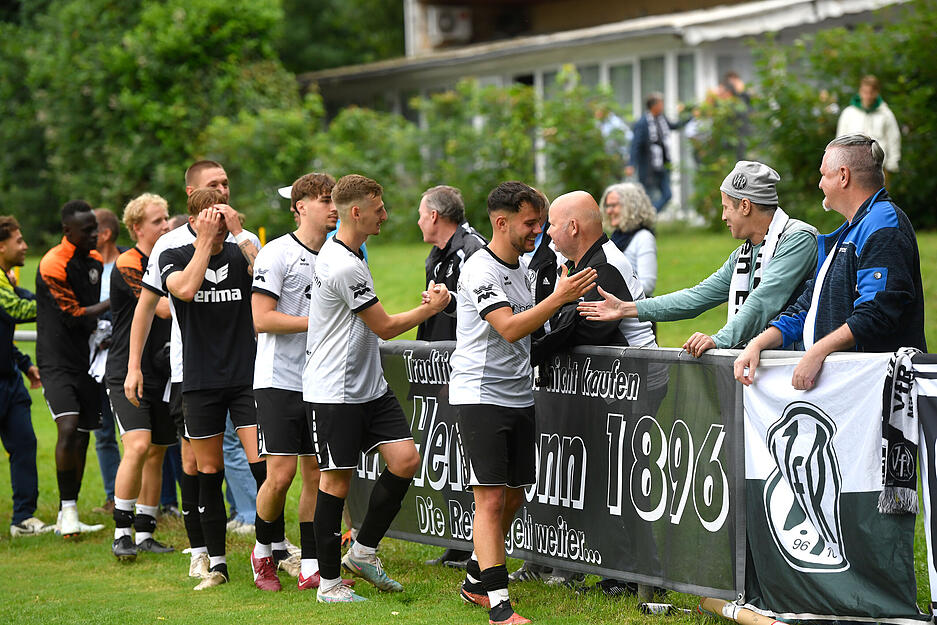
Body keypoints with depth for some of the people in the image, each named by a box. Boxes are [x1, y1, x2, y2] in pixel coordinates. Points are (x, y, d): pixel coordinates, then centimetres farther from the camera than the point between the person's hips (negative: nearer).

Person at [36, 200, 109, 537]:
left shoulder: (95, 260, 9)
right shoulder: (53, 265, -16)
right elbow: (73, 315, -16)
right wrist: (112, 302, -15)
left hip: (85, 360, 7)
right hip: (57, 361, -7)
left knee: (82, 436, 7)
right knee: (68, 427, -21)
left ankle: (68, 516, 16)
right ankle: (68, 512, -12)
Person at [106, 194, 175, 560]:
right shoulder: (127, 265, -12)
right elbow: (163, 308, -22)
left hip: (162, 374, 7)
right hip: (127, 374, -7)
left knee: (156, 454, 9)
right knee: (138, 446, -20)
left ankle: (145, 533, 17)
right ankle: (122, 533, -12)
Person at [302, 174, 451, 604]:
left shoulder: (339, 251, 11)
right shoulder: (344, 267, -21)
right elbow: (384, 327, -13)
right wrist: (431, 308, -1)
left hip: (370, 386, 9)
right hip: (334, 391, -9)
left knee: (405, 459, -1)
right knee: (337, 480, -2)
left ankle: (363, 552, 13)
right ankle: (329, 582, 9)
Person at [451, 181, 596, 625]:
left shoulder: (521, 268, 15)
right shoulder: (480, 271, -13)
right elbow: (508, 328, -25)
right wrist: (559, 297, -29)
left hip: (519, 397, 9)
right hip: (480, 395, -9)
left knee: (512, 496, 11)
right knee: (491, 498, -11)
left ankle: (475, 582, 27)